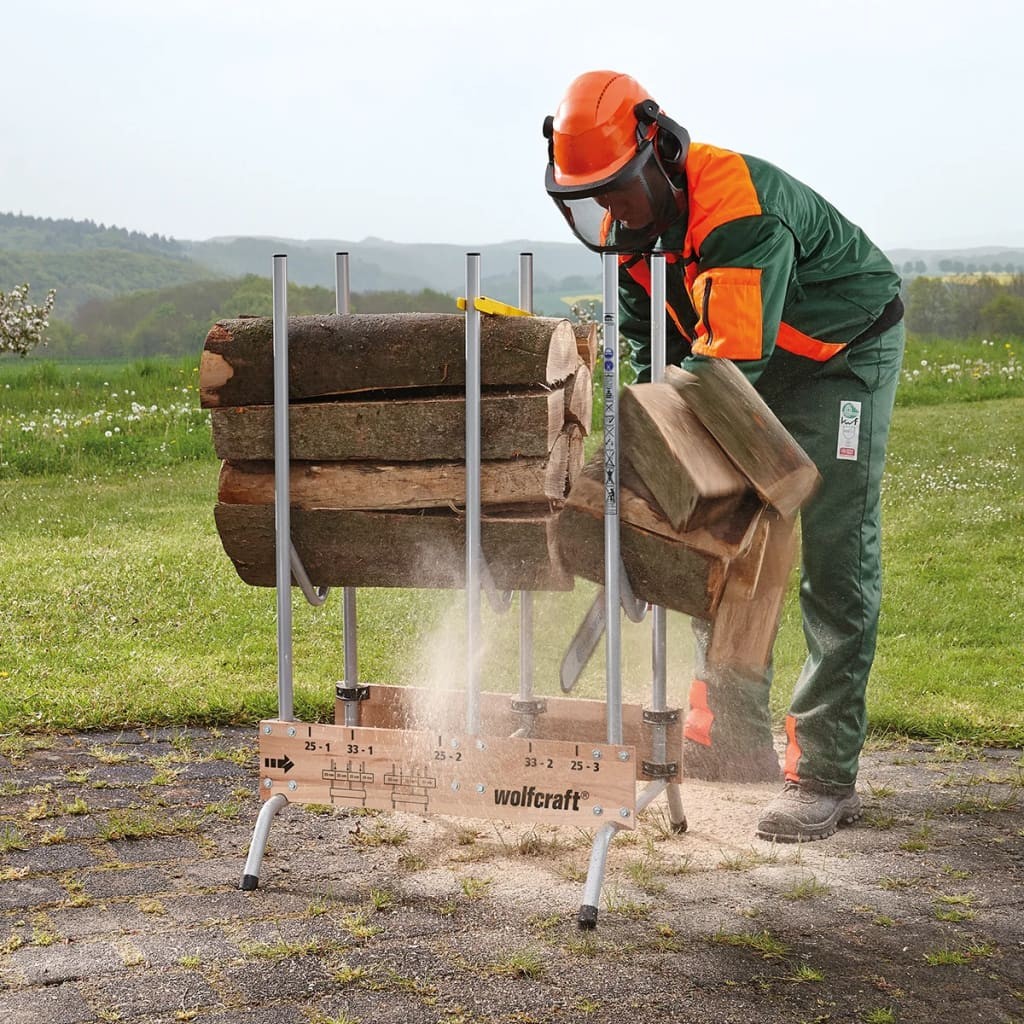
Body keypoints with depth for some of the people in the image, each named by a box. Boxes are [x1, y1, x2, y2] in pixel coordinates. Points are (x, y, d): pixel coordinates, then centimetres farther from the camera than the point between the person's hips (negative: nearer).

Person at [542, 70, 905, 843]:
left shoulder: (737, 212, -35)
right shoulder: (628, 221, -8)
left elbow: (732, 355, -40)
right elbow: (649, 344, -1)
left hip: (844, 356, -8)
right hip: (755, 370, 8)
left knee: (836, 561, -12)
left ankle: (826, 778, -12)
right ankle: (733, 737, 16)